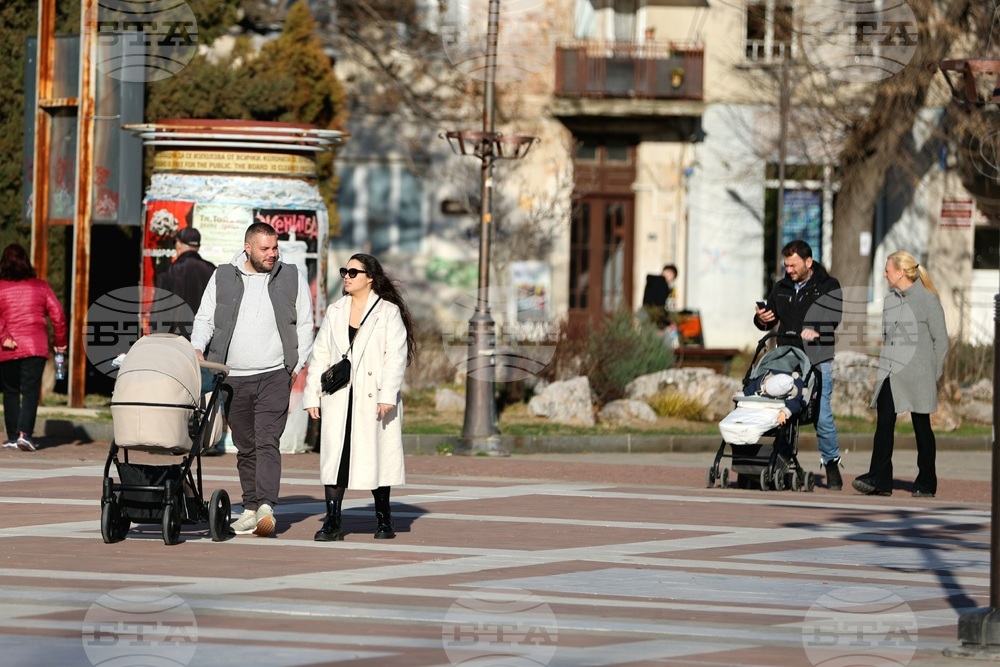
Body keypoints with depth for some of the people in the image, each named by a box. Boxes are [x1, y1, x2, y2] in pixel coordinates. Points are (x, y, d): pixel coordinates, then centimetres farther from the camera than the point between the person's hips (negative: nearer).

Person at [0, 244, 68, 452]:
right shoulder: (40, 286, 6)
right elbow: (57, 314, 3)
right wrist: (60, 341, 12)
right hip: (36, 347, 0)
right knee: (30, 391, -3)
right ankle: (25, 433, -20)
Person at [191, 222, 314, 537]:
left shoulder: (292, 278, 6)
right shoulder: (222, 278, 9)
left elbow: (304, 326, 9)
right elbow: (204, 319, 10)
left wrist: (296, 367, 1)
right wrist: (197, 349, -9)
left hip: (274, 377, -3)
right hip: (233, 379, 3)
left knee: (267, 442, -16)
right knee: (245, 447, 7)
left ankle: (266, 507, -26)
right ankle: (250, 509, 13)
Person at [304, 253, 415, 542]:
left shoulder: (388, 312, 1)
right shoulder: (335, 313, 14)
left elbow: (396, 355, -6)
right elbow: (320, 355, 14)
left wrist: (387, 396, -16)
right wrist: (312, 396, 7)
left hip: (374, 400, -3)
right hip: (338, 400, 3)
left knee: (377, 456, 3)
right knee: (334, 456, -5)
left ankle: (383, 518, 16)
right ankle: (332, 522, -6)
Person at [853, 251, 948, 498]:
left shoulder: (927, 300, -6)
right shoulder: (890, 300, 13)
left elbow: (941, 340, -3)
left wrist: (933, 375, -5)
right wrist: (882, 369, 11)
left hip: (917, 376, -5)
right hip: (890, 375, 6)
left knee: (922, 427, 3)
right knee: (884, 423, -5)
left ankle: (926, 483, 10)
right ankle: (879, 480, -8)